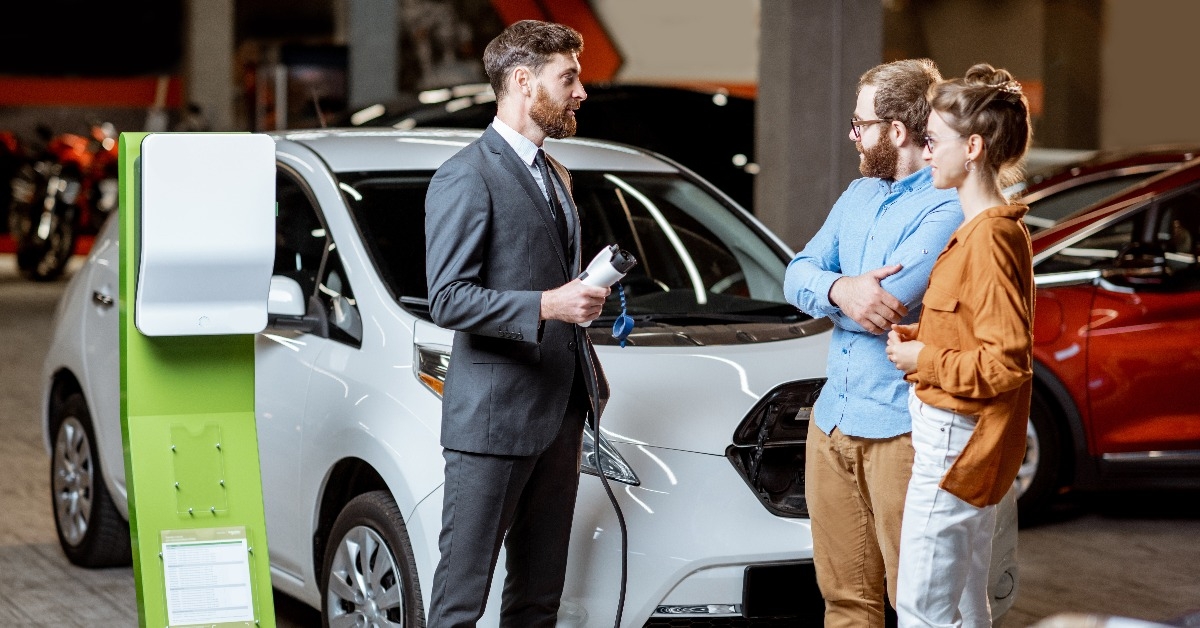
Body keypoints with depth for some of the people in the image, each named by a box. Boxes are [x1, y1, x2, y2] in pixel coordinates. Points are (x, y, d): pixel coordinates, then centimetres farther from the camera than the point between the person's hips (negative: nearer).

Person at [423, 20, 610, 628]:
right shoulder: (467, 177, -10)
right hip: (493, 418, -9)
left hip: (558, 417, 9)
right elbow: (448, 301, -16)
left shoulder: (554, 175, 20)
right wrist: (547, 305, -25)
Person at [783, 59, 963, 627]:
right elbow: (796, 276, 9)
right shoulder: (858, 195, 15)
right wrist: (840, 290, -14)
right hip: (832, 418, 8)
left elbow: (885, 309, -21)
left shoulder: (947, 208, -13)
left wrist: (827, 288, -1)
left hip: (897, 426, -8)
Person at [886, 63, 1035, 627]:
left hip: (953, 446, -11)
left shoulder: (988, 239, -21)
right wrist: (917, 336, 6)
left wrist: (922, 361, -15)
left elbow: (1006, 363, -25)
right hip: (967, 445, 11)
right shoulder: (989, 227, 12)